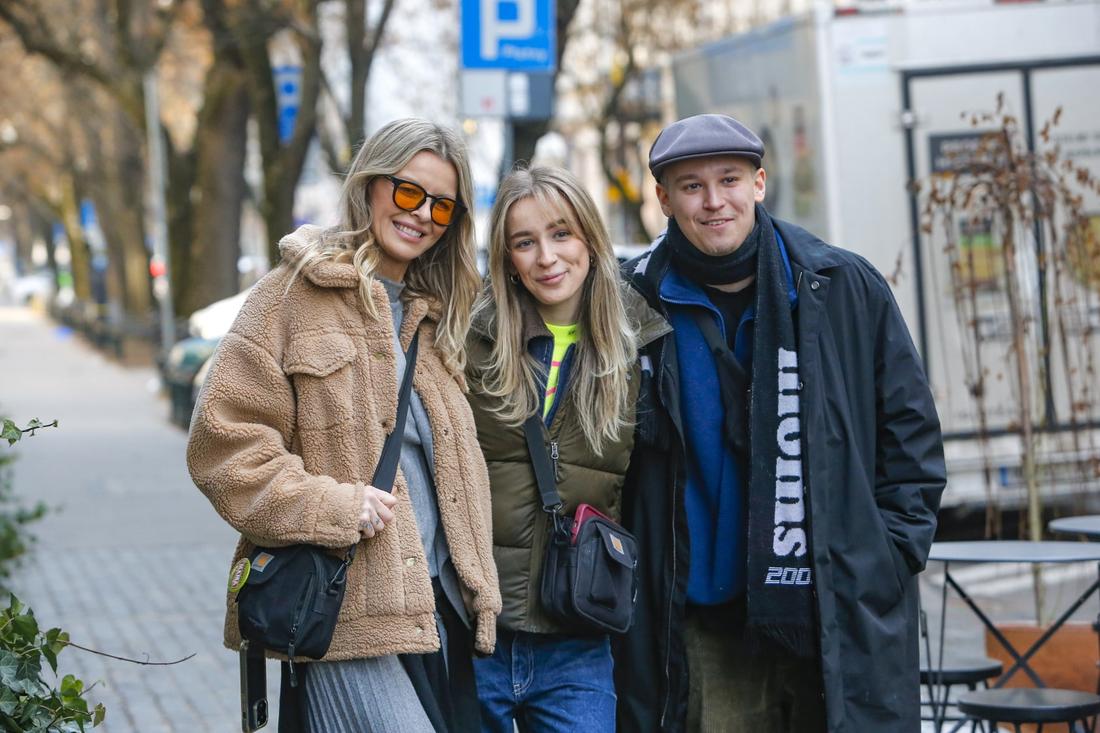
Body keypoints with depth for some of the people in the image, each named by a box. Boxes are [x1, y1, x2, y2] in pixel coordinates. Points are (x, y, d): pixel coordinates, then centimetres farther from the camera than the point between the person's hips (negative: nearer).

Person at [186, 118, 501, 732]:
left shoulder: (437, 315, 20)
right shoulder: (296, 294, 0)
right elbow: (223, 439, -7)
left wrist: (479, 589, 16)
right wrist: (330, 504, -15)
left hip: (442, 604, 7)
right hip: (346, 609, -7)